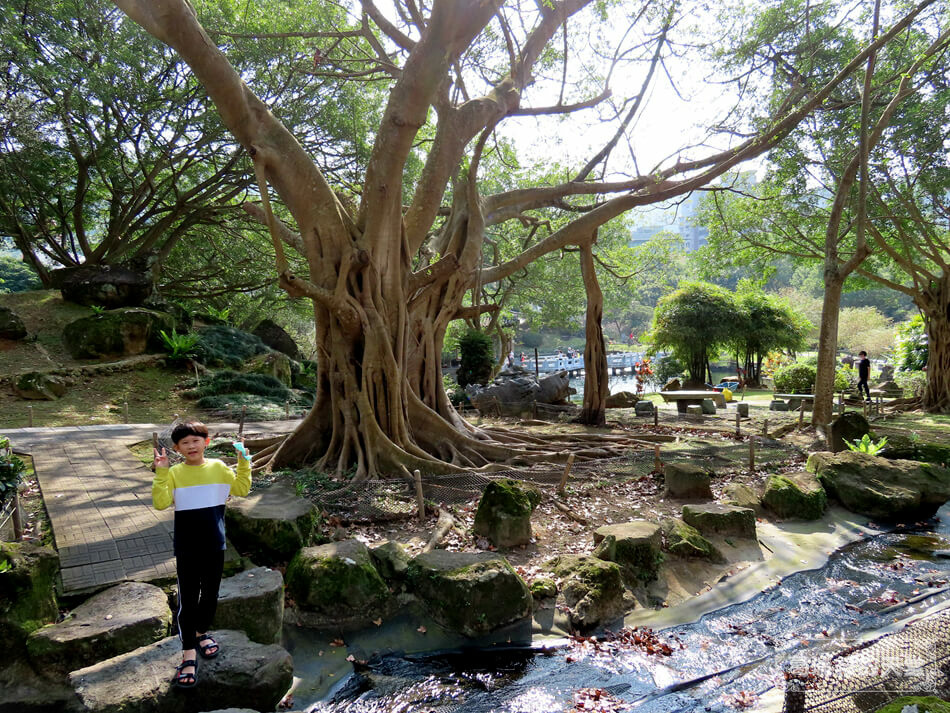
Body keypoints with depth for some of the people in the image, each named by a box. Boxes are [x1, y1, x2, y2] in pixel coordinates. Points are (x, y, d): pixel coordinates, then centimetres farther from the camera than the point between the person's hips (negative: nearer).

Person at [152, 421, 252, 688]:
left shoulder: (218, 468, -3)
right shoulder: (174, 473, -9)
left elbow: (242, 489, 1)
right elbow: (161, 503, -18)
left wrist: (244, 463, -10)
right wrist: (161, 473, -25)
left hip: (215, 546, 3)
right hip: (187, 550, -2)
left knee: (211, 594, 17)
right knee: (187, 598, 3)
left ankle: (202, 632, 42)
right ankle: (188, 653, 15)